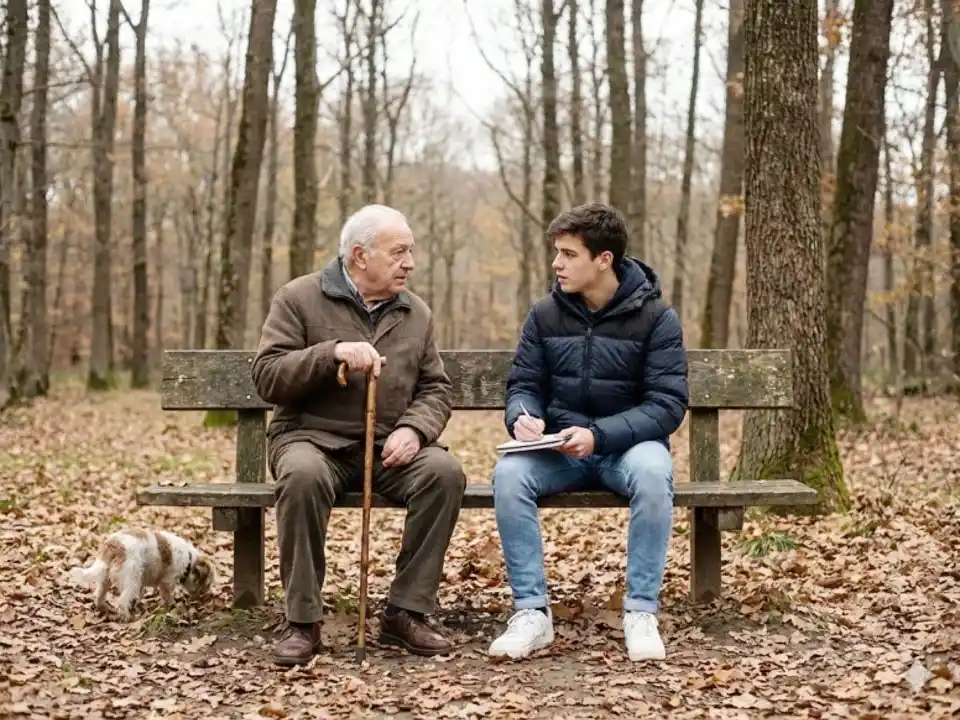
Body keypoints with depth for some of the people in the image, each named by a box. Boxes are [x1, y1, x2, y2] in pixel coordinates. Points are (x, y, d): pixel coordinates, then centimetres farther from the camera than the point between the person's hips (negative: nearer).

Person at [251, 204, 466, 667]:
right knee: (303, 475, -37)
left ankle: (406, 612, -17)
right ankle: (302, 622, -25)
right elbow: (267, 377, -9)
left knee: (445, 470, -26)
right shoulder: (299, 298, 0)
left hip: (389, 446, 4)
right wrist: (333, 353, -22)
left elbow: (435, 388, 12)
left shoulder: (415, 312, 12)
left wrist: (413, 428, -10)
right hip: (313, 438, -3)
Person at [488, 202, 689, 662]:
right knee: (509, 473, -28)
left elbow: (668, 404, -13)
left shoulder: (655, 317, -8)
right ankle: (531, 612, -23)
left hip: (628, 444, -2)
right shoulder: (546, 313, 3)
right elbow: (524, 384, 9)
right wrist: (523, 417, -17)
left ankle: (641, 612, -25)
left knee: (652, 474, -37)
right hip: (559, 449, 3)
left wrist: (599, 435, -26)